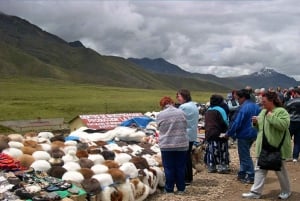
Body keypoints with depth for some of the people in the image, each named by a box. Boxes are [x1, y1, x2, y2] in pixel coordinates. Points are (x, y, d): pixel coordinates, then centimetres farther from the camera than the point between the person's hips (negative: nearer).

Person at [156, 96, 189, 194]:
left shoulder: (160, 115, -6)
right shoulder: (181, 112, -1)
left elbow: (159, 128, 2)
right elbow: (185, 126, 7)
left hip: (166, 145, -2)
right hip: (182, 144, 2)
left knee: (169, 168, 6)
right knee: (180, 167, 11)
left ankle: (169, 189, 12)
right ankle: (181, 188, 18)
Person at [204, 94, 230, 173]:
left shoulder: (208, 111, 5)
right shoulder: (220, 110, -4)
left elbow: (206, 123, 4)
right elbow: (224, 122, -3)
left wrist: (208, 131, 5)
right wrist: (226, 131, 8)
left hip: (208, 133, 3)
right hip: (218, 134, -3)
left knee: (210, 150, 6)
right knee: (222, 150, 4)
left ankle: (211, 167, 9)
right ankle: (222, 167, 3)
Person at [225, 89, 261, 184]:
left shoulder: (243, 108, -19)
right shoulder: (256, 107, 7)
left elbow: (236, 123, -20)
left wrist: (228, 133, -11)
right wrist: (256, 130, 23)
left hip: (244, 135, -9)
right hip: (253, 134, 9)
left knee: (245, 156, 2)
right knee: (244, 154, 19)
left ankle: (251, 177, 5)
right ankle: (242, 174, 26)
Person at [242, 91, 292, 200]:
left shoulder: (281, 111, -13)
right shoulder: (263, 111, 12)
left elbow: (283, 125, -29)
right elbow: (260, 127, 20)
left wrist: (271, 116, -24)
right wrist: (256, 123, -1)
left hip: (276, 147, -7)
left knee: (280, 169, 8)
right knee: (260, 169, 7)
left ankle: (286, 191, 28)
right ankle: (256, 192, 12)